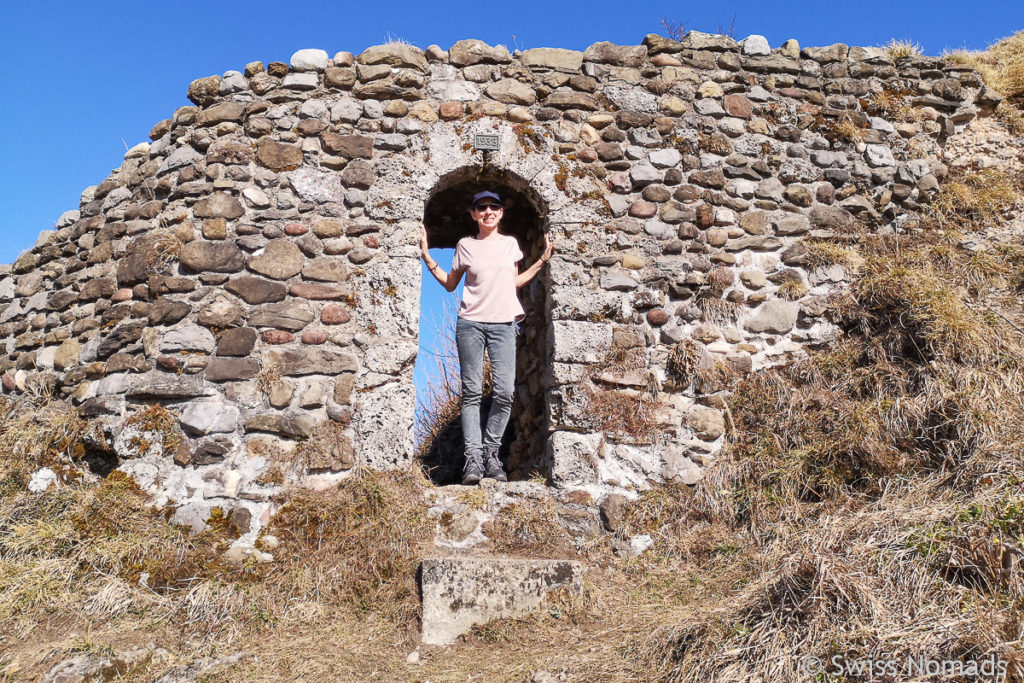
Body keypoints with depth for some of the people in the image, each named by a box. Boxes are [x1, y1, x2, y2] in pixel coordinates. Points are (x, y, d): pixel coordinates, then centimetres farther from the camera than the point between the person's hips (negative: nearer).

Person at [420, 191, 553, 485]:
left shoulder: (510, 243, 14)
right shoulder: (466, 245, 9)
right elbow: (450, 284, 15)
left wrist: (542, 261, 20)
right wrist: (427, 257, 7)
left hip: (503, 323, 2)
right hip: (470, 322, -1)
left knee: (504, 392, -8)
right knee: (472, 391, -4)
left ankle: (491, 453, 4)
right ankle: (473, 457, -3)